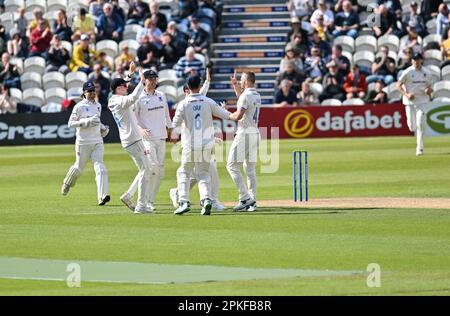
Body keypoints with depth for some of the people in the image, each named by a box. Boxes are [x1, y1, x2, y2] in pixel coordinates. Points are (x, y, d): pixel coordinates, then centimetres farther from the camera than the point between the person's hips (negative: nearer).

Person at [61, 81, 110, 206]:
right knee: (79, 167, 11)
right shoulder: (79, 106, -6)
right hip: (83, 142, -4)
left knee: (99, 167, -14)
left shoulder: (98, 106, 12)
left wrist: (103, 128, 10)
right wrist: (86, 122, -21)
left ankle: (102, 196, -24)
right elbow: (71, 123, -10)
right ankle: (67, 183, 44)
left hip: (97, 142, 4)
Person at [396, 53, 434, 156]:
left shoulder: (427, 73, 4)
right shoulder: (408, 72, -5)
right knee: (412, 126, 0)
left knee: (420, 124, -12)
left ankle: (420, 148, -8)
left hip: (422, 101, 1)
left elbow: (430, 87, 14)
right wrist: (406, 94, -16)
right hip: (410, 101, -1)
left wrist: (429, 90, -10)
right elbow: (398, 85, -2)